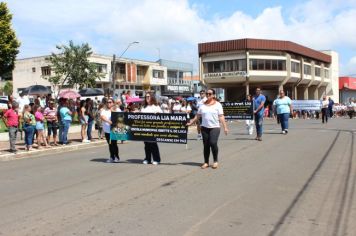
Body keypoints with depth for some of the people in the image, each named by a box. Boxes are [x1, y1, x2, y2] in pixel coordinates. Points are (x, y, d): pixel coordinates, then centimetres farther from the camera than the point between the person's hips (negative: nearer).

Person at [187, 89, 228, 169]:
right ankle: (206, 162, 15)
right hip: (204, 127, 3)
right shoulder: (202, 105, 11)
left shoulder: (217, 104, 2)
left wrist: (225, 127, -9)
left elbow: (221, 117, -3)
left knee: (213, 143, -16)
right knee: (206, 145, 5)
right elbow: (198, 116, 14)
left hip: (215, 127, -3)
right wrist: (191, 123, 9)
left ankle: (215, 161, 2)